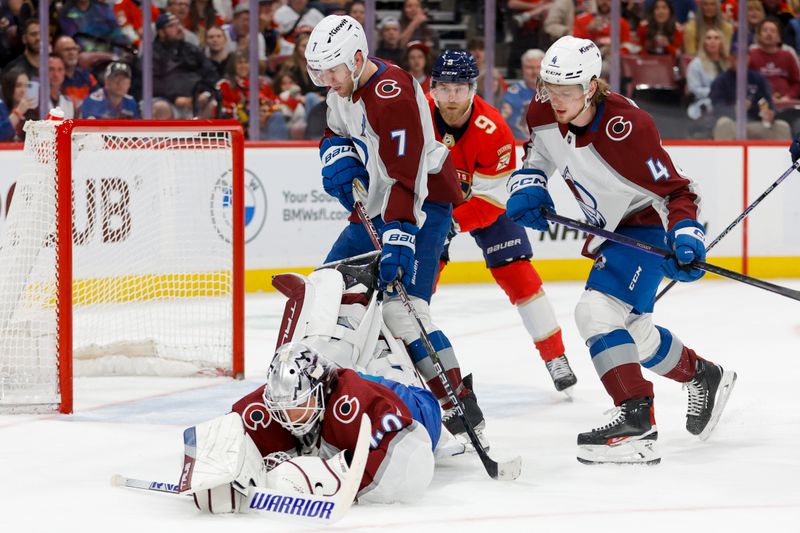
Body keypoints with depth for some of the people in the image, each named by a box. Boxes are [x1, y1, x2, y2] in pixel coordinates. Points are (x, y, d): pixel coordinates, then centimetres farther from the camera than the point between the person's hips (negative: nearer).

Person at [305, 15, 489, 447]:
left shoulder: (393, 96, -26)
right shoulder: (344, 87, 4)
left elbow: (403, 177, -31)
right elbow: (335, 132, 21)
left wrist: (397, 237, -37)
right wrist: (338, 158, -2)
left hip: (422, 204, -10)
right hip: (375, 205, 10)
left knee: (401, 309, -22)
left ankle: (463, 410, -20)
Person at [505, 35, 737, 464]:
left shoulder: (627, 128, -32)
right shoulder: (543, 112, -11)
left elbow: (675, 192, -25)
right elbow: (537, 155, 12)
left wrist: (685, 237, -40)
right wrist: (527, 188, -8)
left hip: (646, 226, -9)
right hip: (611, 232, 9)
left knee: (598, 311, -26)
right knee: (633, 332, 19)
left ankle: (636, 421, -29)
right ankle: (704, 377, 42)